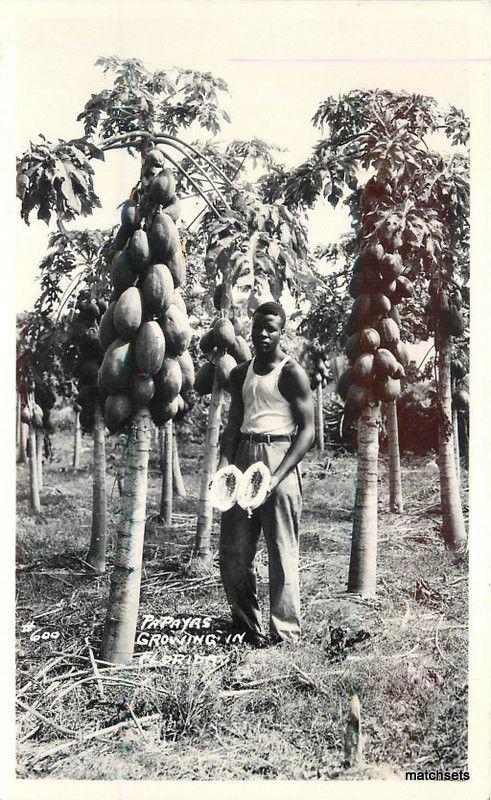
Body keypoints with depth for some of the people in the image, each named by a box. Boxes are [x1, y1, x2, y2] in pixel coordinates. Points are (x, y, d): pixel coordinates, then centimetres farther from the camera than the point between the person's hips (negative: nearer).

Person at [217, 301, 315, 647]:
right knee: (233, 553, 8)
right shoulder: (241, 374, 16)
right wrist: (224, 464, -1)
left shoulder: (291, 373, -3)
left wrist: (277, 476, -18)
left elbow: (307, 430, -8)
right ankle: (248, 626, 24)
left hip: (278, 458, -6)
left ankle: (285, 635, 8)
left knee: (282, 553, -3)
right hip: (243, 458, 6)